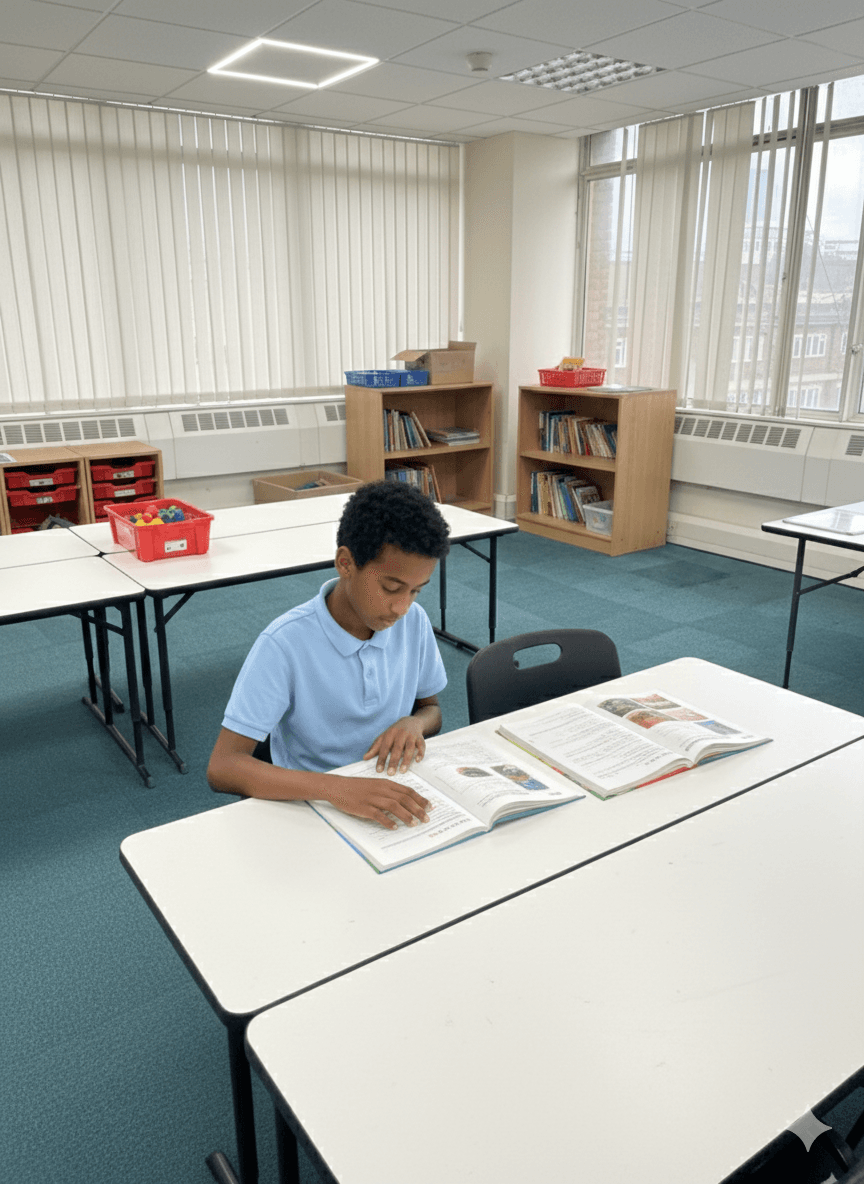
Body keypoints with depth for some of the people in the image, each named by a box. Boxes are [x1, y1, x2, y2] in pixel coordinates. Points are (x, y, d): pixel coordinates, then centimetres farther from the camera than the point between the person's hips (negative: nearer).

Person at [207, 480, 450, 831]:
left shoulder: (414, 622, -4)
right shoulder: (287, 643, -19)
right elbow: (222, 768, -23)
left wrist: (415, 723, -12)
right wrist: (336, 788, -37)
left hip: (397, 799, 4)